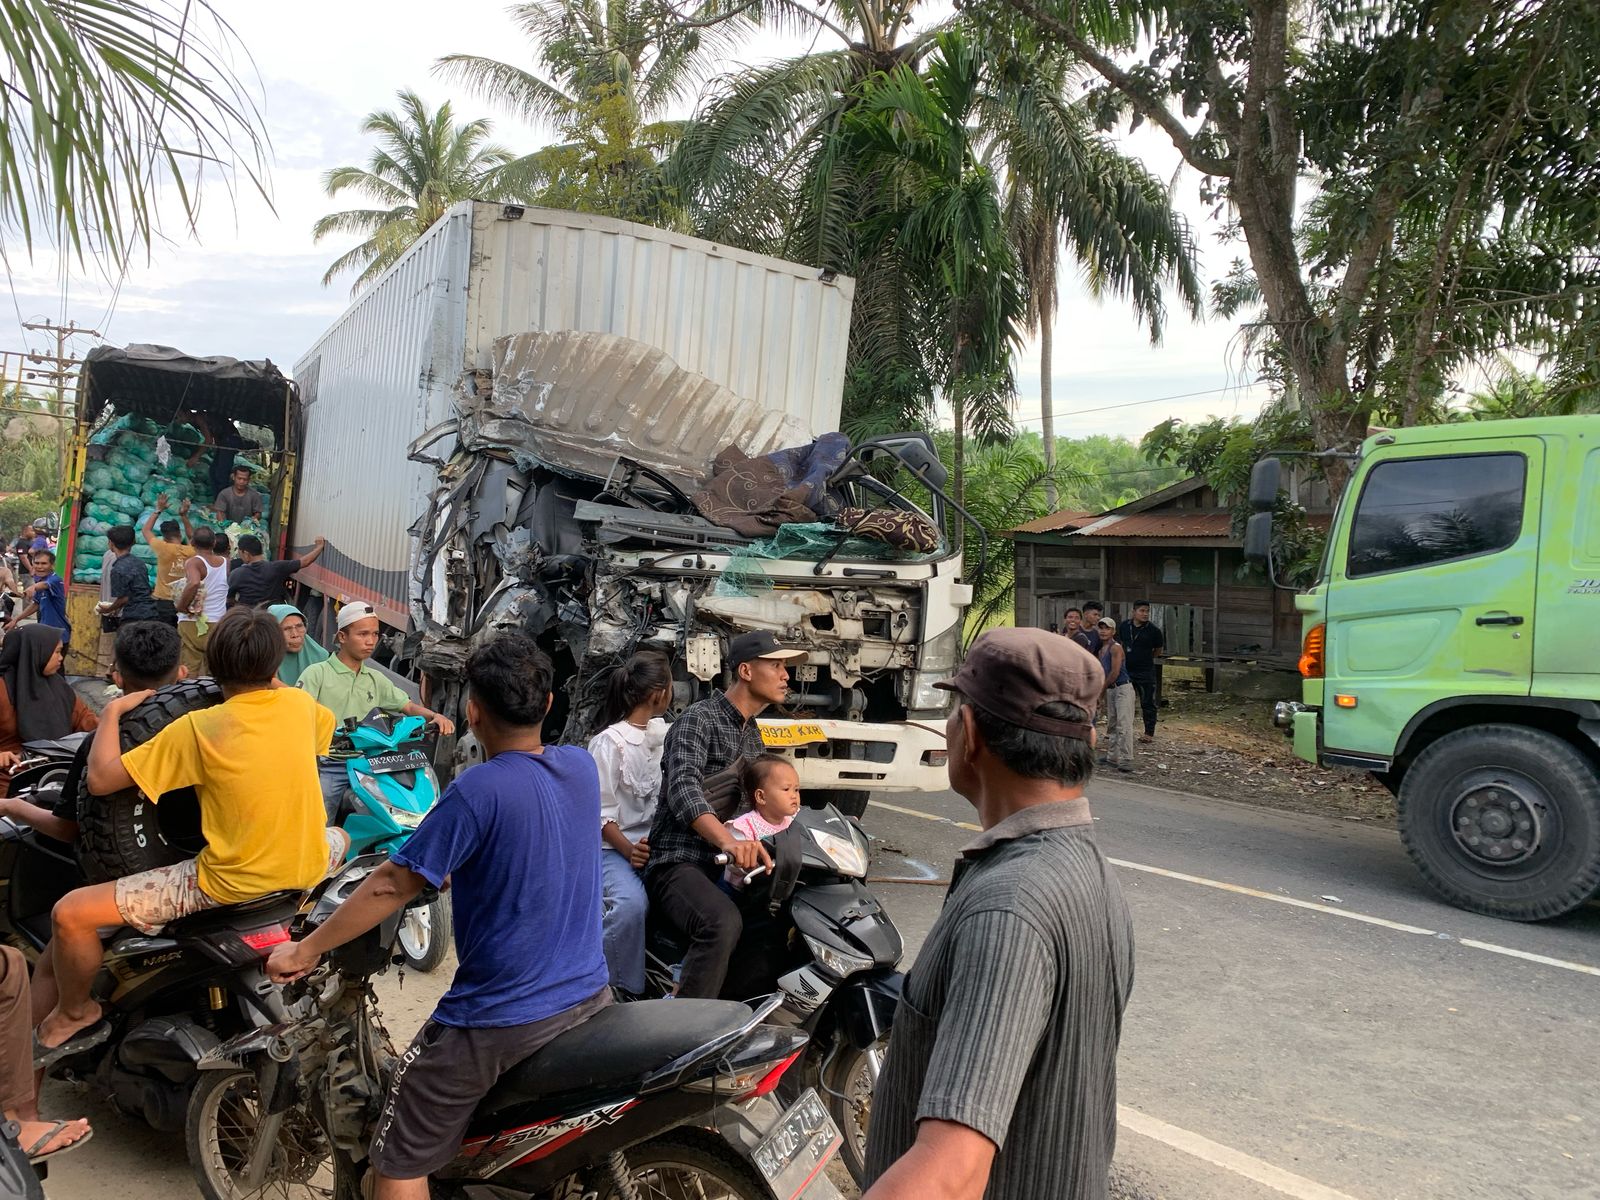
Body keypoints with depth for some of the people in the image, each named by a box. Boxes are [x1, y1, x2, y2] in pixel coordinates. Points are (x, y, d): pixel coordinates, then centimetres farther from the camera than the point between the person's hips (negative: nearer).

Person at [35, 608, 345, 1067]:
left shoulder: (199, 728, -16)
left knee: (70, 914, 1)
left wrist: (112, 711, 3)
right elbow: (326, 726, 23)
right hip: (307, 870, 5)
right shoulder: (300, 703, -3)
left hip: (229, 884, -5)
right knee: (339, 838, 41)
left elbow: (99, 779, -12)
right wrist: (273, 685, 30)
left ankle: (76, 1015, 21)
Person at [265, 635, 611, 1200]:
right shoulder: (582, 767, 0)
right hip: (590, 997, 7)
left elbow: (392, 886, -16)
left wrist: (304, 951, -5)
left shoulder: (478, 790, -21)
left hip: (501, 1019, -6)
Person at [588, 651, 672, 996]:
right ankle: (621, 991, -15)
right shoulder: (609, 742, -8)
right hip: (614, 847, -6)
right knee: (631, 904, -33)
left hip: (657, 843, 6)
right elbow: (600, 812, -10)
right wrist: (628, 850, -23)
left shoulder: (666, 733, 11)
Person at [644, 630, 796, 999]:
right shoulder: (698, 719, -8)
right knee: (723, 923, -36)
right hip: (679, 862, -9)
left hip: (729, 866, 9)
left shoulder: (753, 735, 19)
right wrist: (728, 842, -42)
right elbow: (683, 789, -25)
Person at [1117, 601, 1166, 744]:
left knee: (1148, 703, 3)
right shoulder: (1124, 626, 0)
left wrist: (1146, 658, 9)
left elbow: (1159, 650, 4)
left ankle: (1149, 733, 12)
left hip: (1146, 672, -4)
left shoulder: (1154, 630, -10)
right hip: (1126, 671, 4)